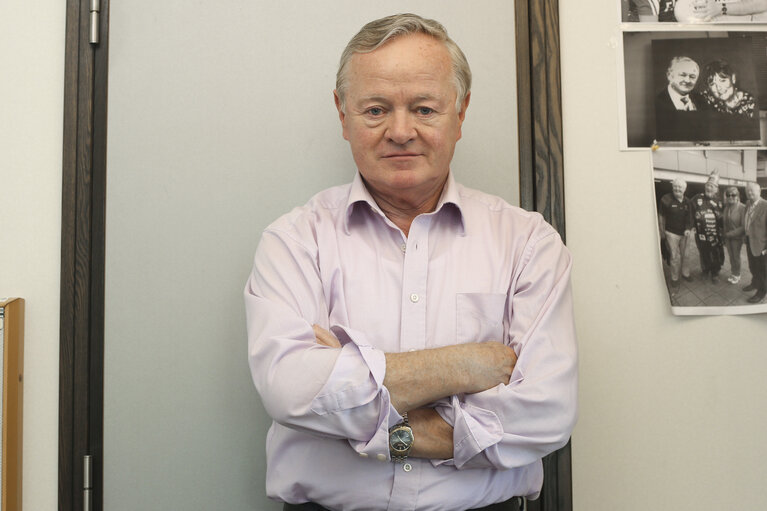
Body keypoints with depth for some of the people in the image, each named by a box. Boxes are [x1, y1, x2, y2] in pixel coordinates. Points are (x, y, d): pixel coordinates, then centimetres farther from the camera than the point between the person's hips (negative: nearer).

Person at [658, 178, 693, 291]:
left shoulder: (687, 202, 0)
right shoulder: (666, 199, -15)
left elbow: (689, 217, 7)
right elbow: (661, 216, -7)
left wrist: (688, 229, -8)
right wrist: (662, 232, -4)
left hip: (684, 233, 5)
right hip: (672, 233, -5)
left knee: (684, 255, 17)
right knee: (675, 257, -5)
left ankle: (685, 273, 36)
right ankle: (674, 279, 8)